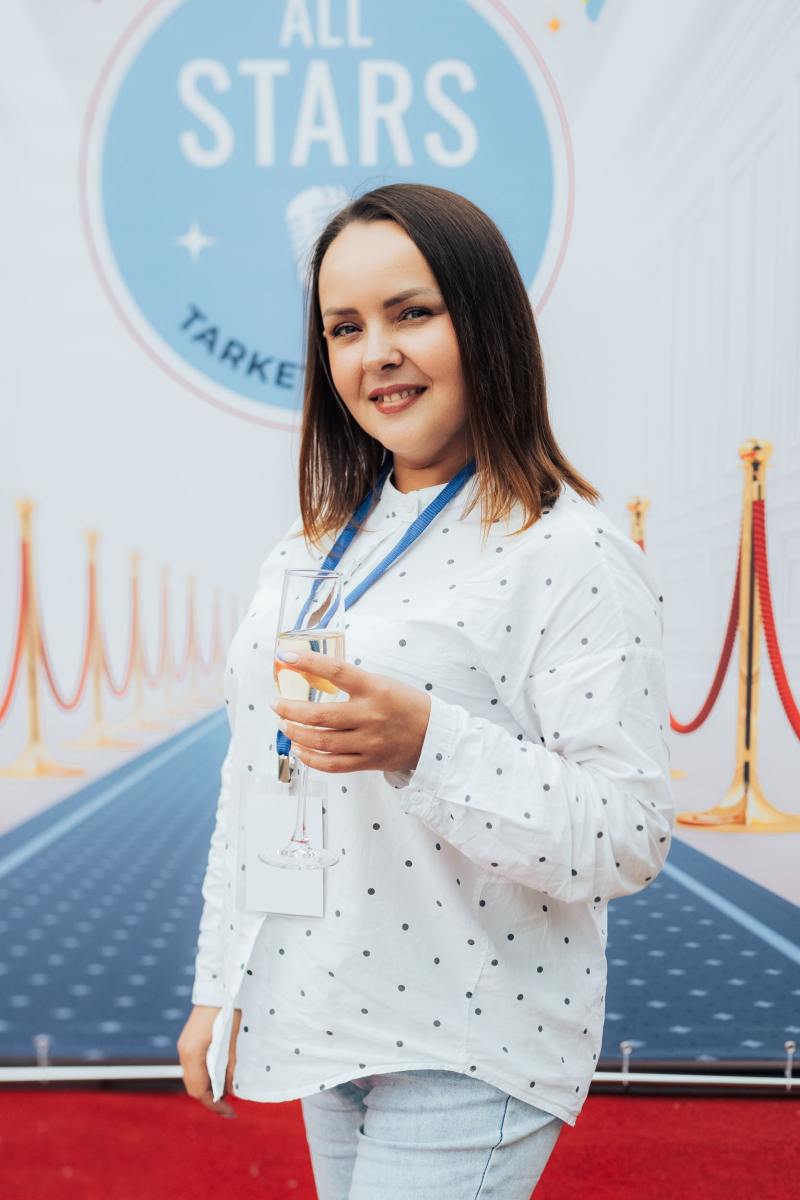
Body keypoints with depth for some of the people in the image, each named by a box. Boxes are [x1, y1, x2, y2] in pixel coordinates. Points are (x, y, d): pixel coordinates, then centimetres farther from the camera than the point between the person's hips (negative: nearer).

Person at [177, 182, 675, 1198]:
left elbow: (630, 840, -20)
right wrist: (219, 991, 13)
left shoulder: (574, 556, -16)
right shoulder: (309, 549, 6)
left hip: (466, 1051, -6)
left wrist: (424, 744, -32)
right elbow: (250, 777, 11)